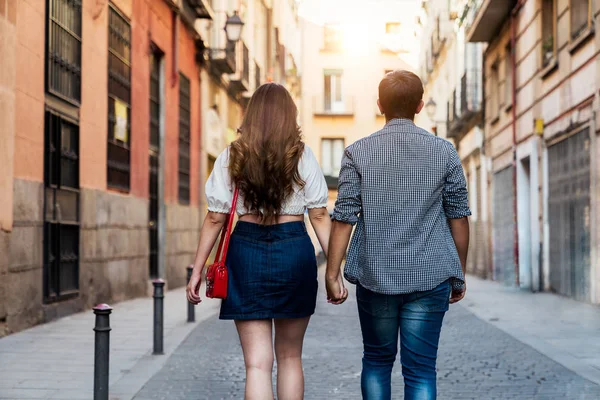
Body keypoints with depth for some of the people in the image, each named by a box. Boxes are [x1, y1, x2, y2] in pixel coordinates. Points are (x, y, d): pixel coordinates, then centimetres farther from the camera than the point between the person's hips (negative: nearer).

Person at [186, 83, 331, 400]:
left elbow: (215, 218, 1)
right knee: (289, 357, 17)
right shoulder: (302, 156, 2)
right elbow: (320, 216, -1)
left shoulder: (231, 157, 3)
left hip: (246, 250, 0)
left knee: (257, 362, 0)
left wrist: (197, 271, 6)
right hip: (294, 251, 0)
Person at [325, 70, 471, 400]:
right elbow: (458, 217, 3)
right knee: (420, 369, 4)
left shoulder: (357, 153, -1)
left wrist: (332, 274, 2)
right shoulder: (444, 151, 1)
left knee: (377, 360, 18)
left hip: (375, 276, 1)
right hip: (430, 277, 0)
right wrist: (459, 275, 12)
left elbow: (344, 218, -4)